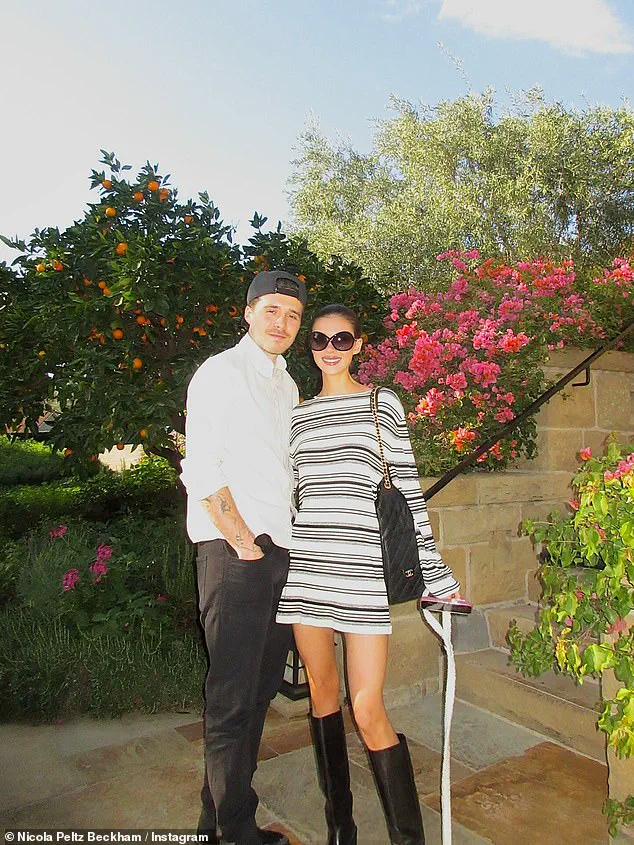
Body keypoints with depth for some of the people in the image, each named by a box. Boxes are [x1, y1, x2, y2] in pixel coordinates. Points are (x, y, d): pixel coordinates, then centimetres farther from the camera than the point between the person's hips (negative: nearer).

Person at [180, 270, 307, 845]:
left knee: (262, 688, 14)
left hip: (279, 550, 8)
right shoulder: (220, 373, -4)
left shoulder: (288, 386, 19)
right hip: (234, 552, -8)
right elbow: (202, 469, -12)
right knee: (233, 695, -1)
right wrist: (244, 543, -11)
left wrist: (286, 541, 12)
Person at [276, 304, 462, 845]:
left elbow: (407, 491, 1)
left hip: (362, 567, -4)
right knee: (322, 692, 13)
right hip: (307, 564, 4)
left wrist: (437, 575, 0)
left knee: (368, 711, -6)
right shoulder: (298, 414, 14)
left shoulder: (383, 403, 4)